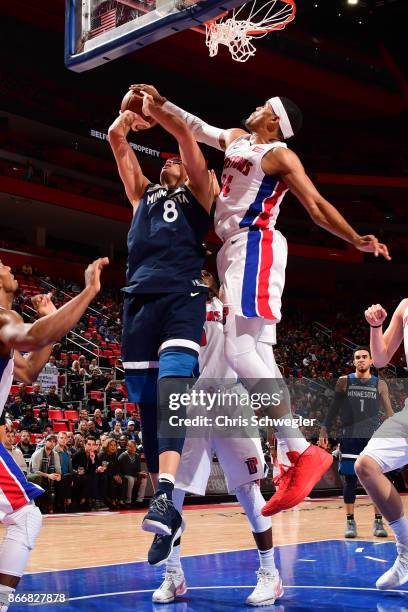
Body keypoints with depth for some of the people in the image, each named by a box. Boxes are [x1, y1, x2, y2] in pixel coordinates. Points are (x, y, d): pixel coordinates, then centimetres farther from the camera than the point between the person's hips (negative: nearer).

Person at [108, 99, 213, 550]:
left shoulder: (197, 195, 19)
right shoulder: (143, 193, 29)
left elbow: (183, 133, 7)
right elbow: (116, 138, 24)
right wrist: (129, 114, 11)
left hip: (181, 297, -4)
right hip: (139, 299, 4)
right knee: (148, 405, 0)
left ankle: (165, 494, -38)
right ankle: (166, 510, 6)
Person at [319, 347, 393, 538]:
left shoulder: (380, 384, 6)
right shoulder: (344, 382, 5)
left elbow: (388, 411, 10)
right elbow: (334, 408, 8)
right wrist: (324, 431, 0)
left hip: (373, 438, 0)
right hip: (350, 438, 0)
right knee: (349, 480, 0)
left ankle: (378, 522, 8)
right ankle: (350, 522, 10)